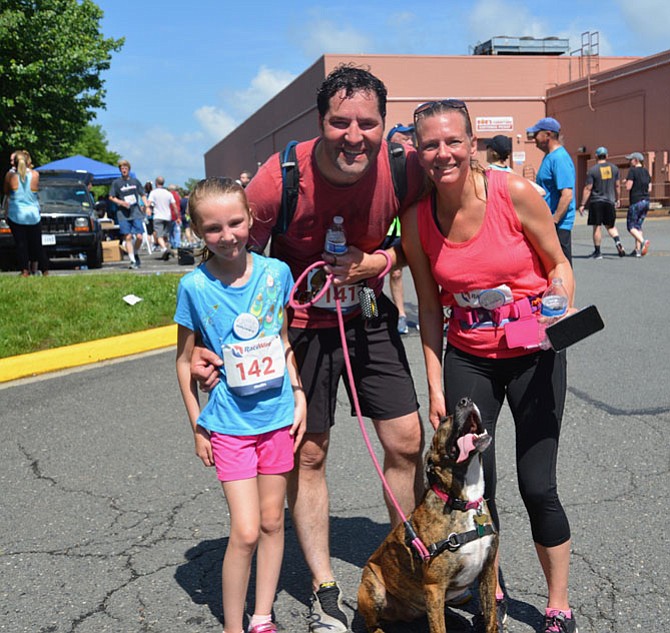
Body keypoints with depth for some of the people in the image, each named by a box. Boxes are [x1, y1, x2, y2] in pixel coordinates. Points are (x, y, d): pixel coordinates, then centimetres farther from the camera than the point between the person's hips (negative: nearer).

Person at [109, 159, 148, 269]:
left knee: (139, 236, -7)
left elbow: (142, 195, 16)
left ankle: (136, 254, 19)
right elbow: (111, 197, 6)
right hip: (123, 214, -1)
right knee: (128, 237, -7)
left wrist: (147, 206, 3)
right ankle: (133, 260, -3)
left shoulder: (135, 181, 11)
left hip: (136, 213, 2)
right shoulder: (116, 183, 4)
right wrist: (121, 202, -10)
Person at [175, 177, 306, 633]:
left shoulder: (276, 272, -4)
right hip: (228, 423, -3)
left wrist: (299, 396, 4)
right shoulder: (195, 287, -11)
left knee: (273, 521, 12)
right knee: (246, 531, -6)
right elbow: (186, 360, -1)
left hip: (277, 415, 3)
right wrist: (197, 425, 0)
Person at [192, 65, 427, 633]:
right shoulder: (280, 180, -25)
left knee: (407, 442, 4)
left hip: (368, 314, 3)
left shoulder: (403, 169, -17)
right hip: (299, 323, -2)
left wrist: (380, 261, -19)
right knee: (308, 454, 4)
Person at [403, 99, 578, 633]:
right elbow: (430, 308, 2)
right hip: (468, 359, 2)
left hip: (534, 354, -2)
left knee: (537, 486, -2)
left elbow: (558, 264, -2)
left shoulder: (515, 193, -14)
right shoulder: (417, 220, -7)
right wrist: (436, 386, 0)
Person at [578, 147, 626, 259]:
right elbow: (617, 186, 12)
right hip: (610, 201, 4)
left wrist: (582, 205, -7)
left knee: (596, 227, 2)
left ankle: (597, 252, 6)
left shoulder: (592, 170, -9)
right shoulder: (614, 168, 5)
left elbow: (588, 188, -11)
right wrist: (617, 200, 24)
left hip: (596, 202, -4)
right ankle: (618, 241, -9)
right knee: (610, 226, 16)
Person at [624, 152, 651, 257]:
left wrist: (627, 182, 5)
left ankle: (643, 241, -23)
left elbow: (628, 187, -15)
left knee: (630, 226, -1)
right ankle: (638, 250, 8)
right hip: (646, 201, 7)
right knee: (638, 225, 13)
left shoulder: (632, 170, -10)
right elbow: (649, 189, 12)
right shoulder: (646, 172, 11)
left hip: (636, 202, -7)